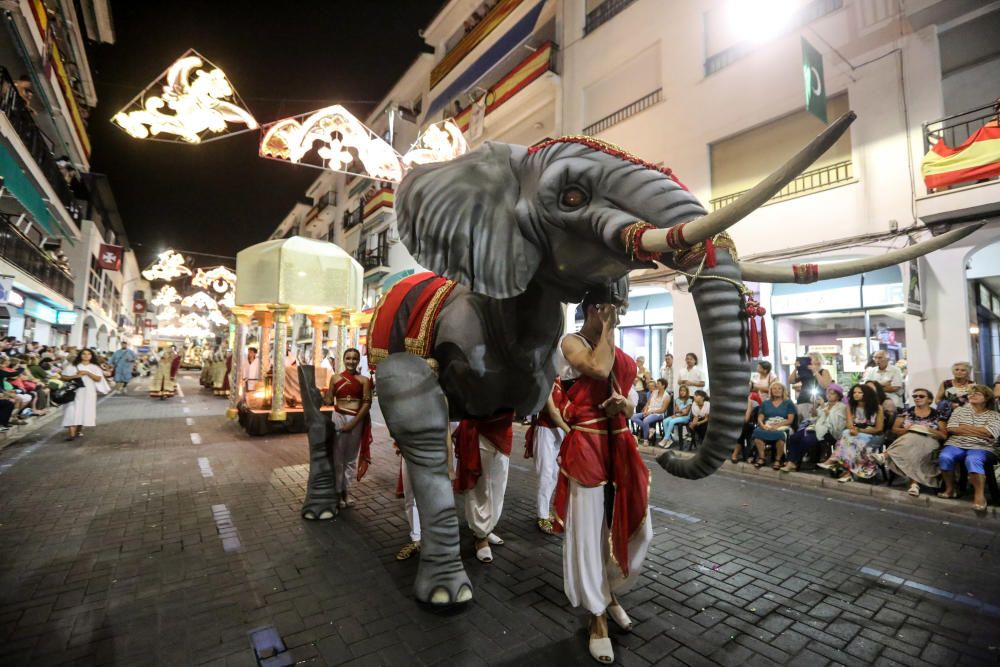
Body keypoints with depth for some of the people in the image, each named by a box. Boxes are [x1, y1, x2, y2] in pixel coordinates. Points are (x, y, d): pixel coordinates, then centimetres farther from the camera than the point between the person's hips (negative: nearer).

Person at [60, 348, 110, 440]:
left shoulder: (95, 367, 8)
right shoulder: (73, 366, 7)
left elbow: (98, 379, -3)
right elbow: (64, 377, 4)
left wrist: (87, 373, -14)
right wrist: (75, 376, -13)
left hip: (88, 392, 1)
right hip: (75, 392, -1)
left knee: (85, 411, 3)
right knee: (73, 412, -10)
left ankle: (79, 430, 17)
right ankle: (71, 433, -15)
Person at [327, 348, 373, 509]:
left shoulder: (364, 380, -2)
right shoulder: (335, 378, 5)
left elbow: (367, 404, -7)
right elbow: (329, 400, 6)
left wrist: (353, 423, -12)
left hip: (357, 421, 0)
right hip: (338, 418, 0)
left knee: (351, 456, 11)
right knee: (337, 456, 5)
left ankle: (346, 490, 24)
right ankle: (338, 491, 19)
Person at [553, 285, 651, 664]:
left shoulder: (619, 352, 14)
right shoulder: (572, 342, -6)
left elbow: (628, 404, 18)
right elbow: (598, 369, -26)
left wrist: (623, 404, -6)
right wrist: (606, 329, -12)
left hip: (619, 445, 7)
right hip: (587, 447, -7)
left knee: (636, 528, 14)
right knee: (589, 531, 3)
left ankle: (611, 595, 40)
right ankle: (598, 617, 25)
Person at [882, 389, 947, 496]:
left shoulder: (937, 414, 11)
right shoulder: (906, 412, 13)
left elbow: (944, 435, 4)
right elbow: (894, 430, 9)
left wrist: (929, 430, -14)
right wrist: (906, 429, -11)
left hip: (928, 442, -1)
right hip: (907, 440, 1)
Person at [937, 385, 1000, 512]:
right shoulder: (959, 410, 17)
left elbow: (988, 433, -6)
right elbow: (952, 429, 3)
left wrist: (964, 427, -1)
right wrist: (978, 432, -4)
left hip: (980, 447, -2)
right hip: (956, 444, 2)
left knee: (972, 460, -38)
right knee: (944, 457, -31)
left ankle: (979, 494, -24)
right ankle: (950, 489, -15)